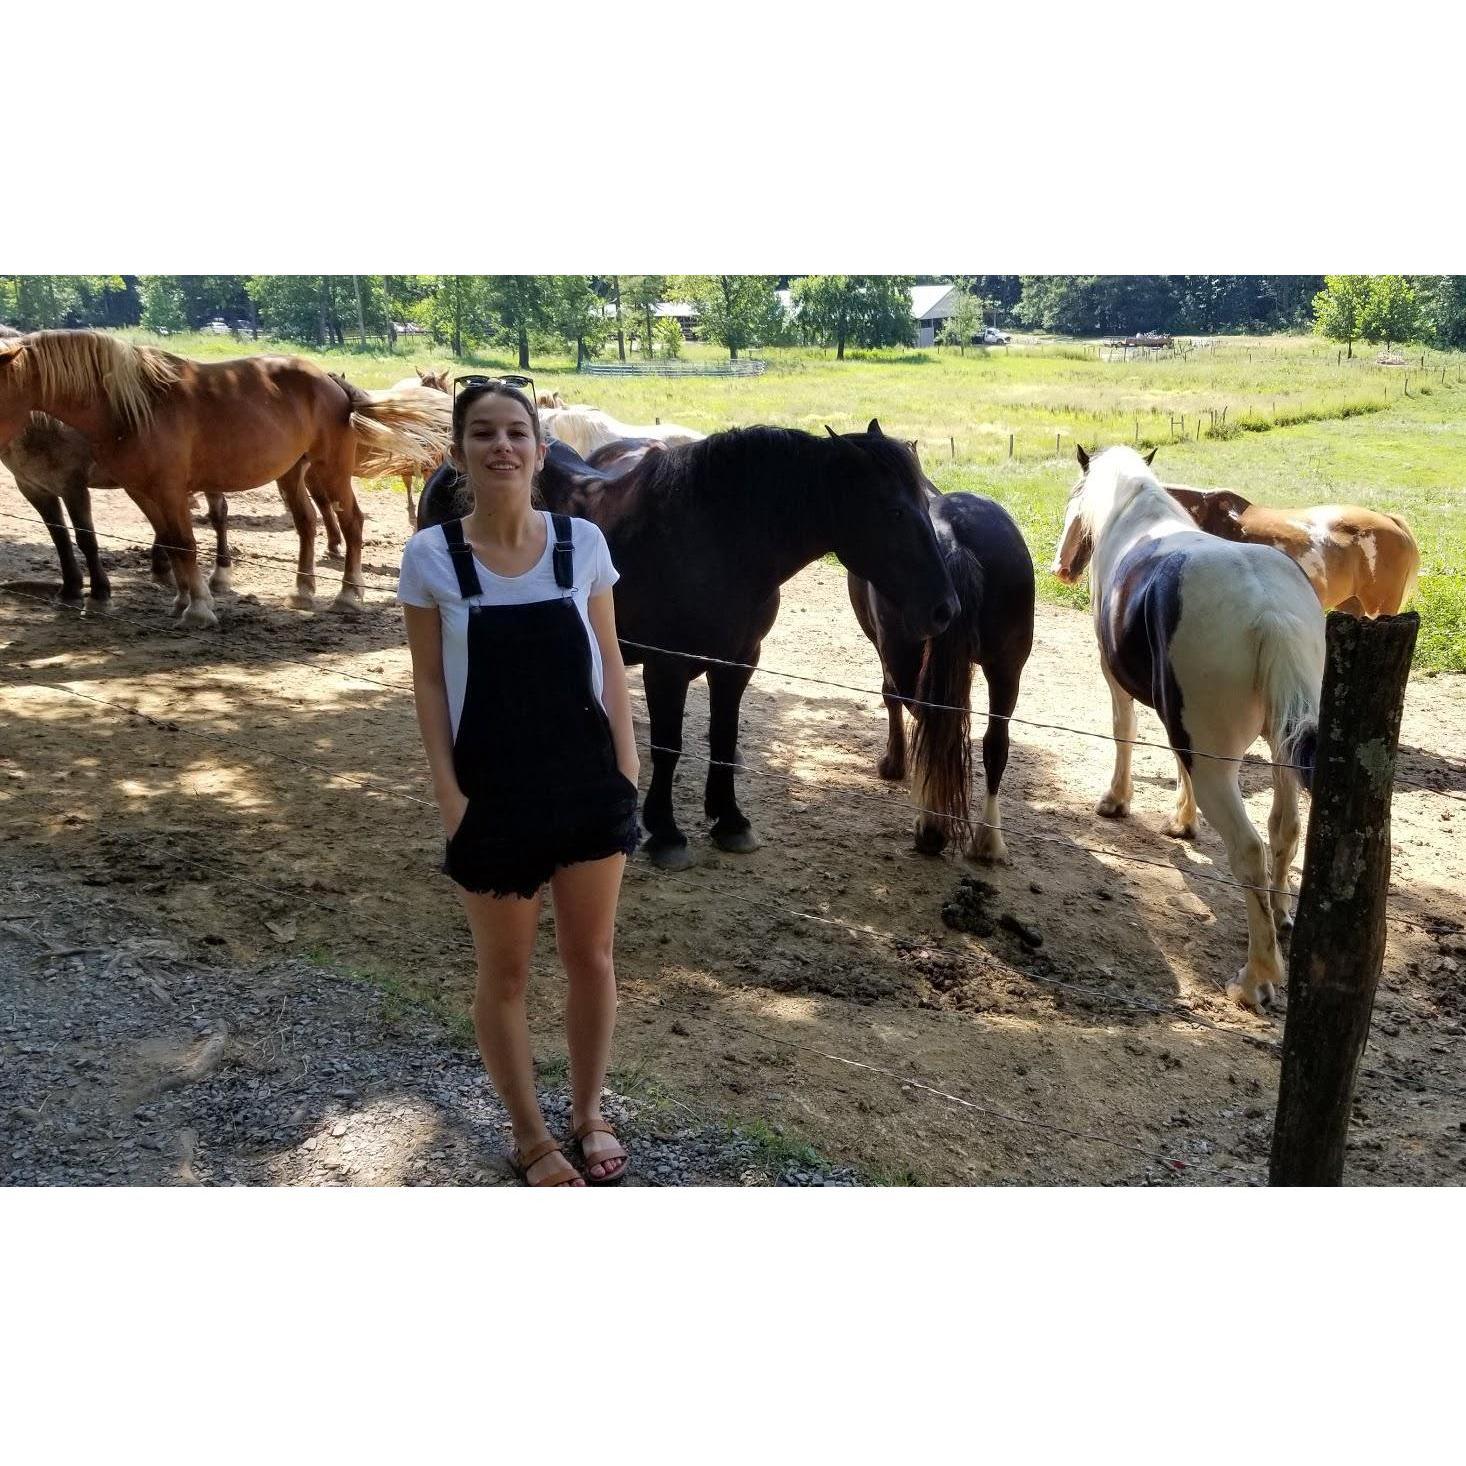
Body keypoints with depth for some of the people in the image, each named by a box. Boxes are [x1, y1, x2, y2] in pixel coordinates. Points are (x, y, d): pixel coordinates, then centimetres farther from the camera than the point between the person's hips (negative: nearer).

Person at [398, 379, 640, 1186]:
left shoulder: (582, 541, -4)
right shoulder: (431, 557, -8)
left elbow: (609, 663, 2)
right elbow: (430, 682, -3)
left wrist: (626, 770, -2)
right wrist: (449, 793, -8)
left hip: (588, 781, 2)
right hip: (493, 791, -1)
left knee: (591, 957, 14)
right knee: (505, 973, 12)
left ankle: (589, 1114, 36)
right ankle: (530, 1134, 32)